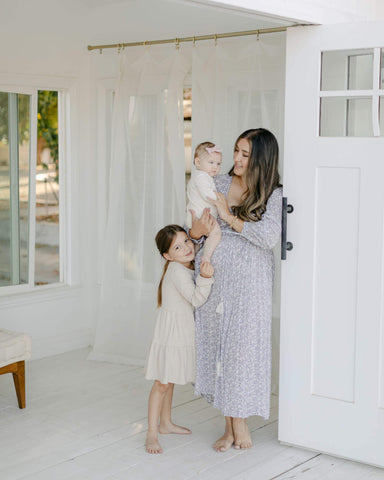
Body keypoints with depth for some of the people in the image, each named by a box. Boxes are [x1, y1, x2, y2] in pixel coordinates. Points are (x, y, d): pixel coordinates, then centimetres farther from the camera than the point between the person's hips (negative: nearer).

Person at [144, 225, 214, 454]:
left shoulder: (188, 267, 8)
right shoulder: (177, 271, -20)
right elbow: (196, 299, -25)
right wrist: (205, 278, -37)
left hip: (182, 334, 9)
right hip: (170, 333, -9)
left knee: (170, 381, 21)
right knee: (162, 383, -5)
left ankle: (166, 423, 35)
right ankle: (152, 434, 1)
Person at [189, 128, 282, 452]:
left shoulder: (273, 195, -5)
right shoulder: (218, 185, 7)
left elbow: (270, 237, -20)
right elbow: (195, 226, 9)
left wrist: (229, 217, -18)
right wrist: (196, 231, -15)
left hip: (248, 282, -4)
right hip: (212, 277, 4)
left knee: (243, 346, -1)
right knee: (216, 345, 7)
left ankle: (240, 423, 18)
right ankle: (231, 426, 20)